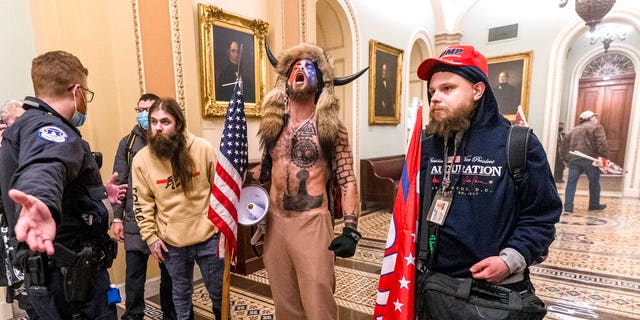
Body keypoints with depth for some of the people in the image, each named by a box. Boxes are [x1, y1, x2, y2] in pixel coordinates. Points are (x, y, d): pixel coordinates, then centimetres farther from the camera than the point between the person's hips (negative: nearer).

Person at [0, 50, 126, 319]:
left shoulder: (31, 123, 16)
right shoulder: (47, 127, -18)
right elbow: (43, 169, -42)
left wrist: (100, 198, 34)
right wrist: (44, 204, -62)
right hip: (69, 277, -10)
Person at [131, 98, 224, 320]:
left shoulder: (203, 149, -11)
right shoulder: (141, 159, -7)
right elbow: (142, 203, 1)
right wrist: (150, 237, -1)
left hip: (208, 235, 0)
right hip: (171, 242, 1)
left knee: (218, 290, 17)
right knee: (181, 293, 21)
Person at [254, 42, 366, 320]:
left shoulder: (332, 128, -5)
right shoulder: (272, 124, 8)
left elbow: (347, 181, -8)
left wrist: (350, 230, -14)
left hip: (312, 223, -4)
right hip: (275, 221, 5)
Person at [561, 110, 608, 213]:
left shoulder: (574, 130, 23)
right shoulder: (596, 127, 6)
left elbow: (565, 145, 20)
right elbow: (602, 143, -9)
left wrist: (566, 159, 21)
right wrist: (604, 156, -8)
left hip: (574, 159, 4)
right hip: (589, 159, -4)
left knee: (571, 182, 1)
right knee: (594, 182, 13)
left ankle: (568, 207, -2)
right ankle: (594, 205, 26)